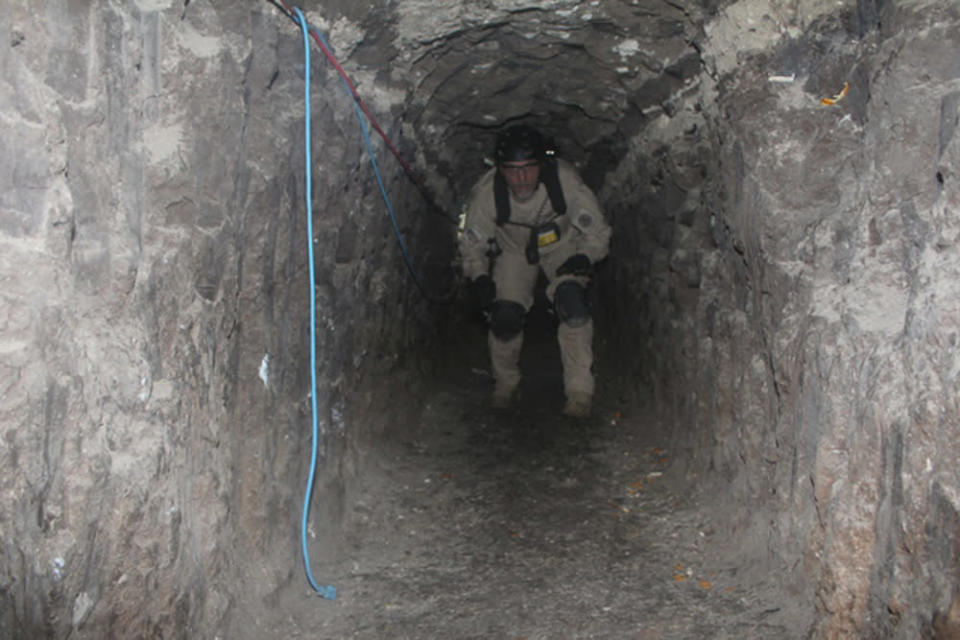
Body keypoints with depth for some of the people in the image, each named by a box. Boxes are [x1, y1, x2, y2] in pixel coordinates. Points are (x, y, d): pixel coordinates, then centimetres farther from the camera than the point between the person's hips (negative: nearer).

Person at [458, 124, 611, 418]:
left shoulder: (566, 181, -33)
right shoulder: (486, 193, -30)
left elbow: (597, 232, -18)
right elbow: (472, 243, -11)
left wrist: (585, 257, -37)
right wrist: (478, 277, -29)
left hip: (562, 245, -1)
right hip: (513, 250, 1)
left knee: (571, 301, -26)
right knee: (505, 316, -14)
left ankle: (580, 393, -16)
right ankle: (505, 385, 16)